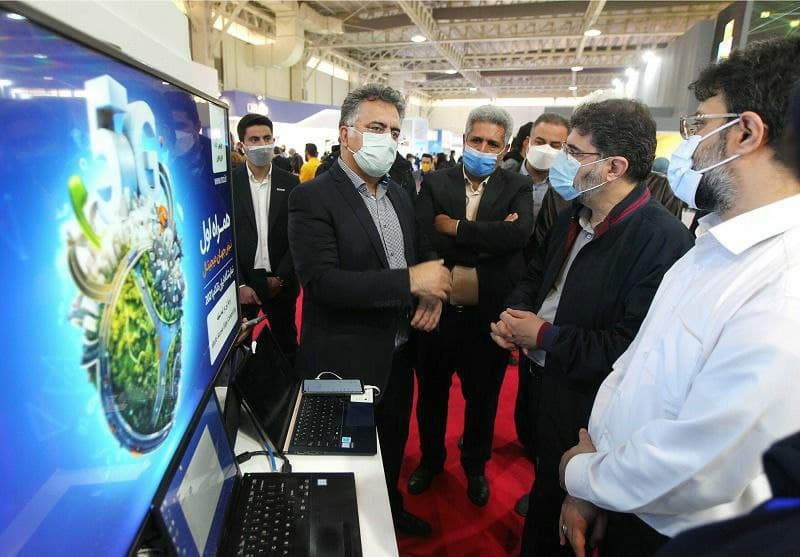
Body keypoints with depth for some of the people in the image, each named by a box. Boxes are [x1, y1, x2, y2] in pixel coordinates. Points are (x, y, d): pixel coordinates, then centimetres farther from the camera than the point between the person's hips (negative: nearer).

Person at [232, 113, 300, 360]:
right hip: (241, 282, -1)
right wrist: (240, 284, -10)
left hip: (281, 281, 1)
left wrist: (280, 277, -6)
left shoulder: (290, 183, 1)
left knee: (287, 344, 14)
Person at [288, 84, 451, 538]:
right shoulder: (313, 198, -17)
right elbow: (322, 281, -26)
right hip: (347, 361, -7)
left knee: (394, 442, 26)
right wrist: (409, 280, -28)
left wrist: (434, 291, -5)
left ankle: (392, 510, 53)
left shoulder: (398, 193, 6)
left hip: (399, 352, 7)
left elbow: (421, 252, 17)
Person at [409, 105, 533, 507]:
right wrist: (489, 239, -19)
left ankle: (475, 466, 45)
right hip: (438, 312, 1)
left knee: (482, 399, 19)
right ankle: (430, 459, 46)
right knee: (431, 394, 20)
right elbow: (426, 239, -18)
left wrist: (454, 227, -20)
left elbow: (519, 234, -23)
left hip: (488, 318, 0)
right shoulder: (435, 183, -3)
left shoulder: (517, 188, -3)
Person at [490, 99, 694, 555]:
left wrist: (544, 336, -21)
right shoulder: (575, 217, 2)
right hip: (549, 385, 8)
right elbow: (536, 274, 16)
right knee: (545, 489, 27)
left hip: (589, 413, -7)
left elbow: (633, 347, -30)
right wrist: (516, 313, -5)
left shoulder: (662, 241, -26)